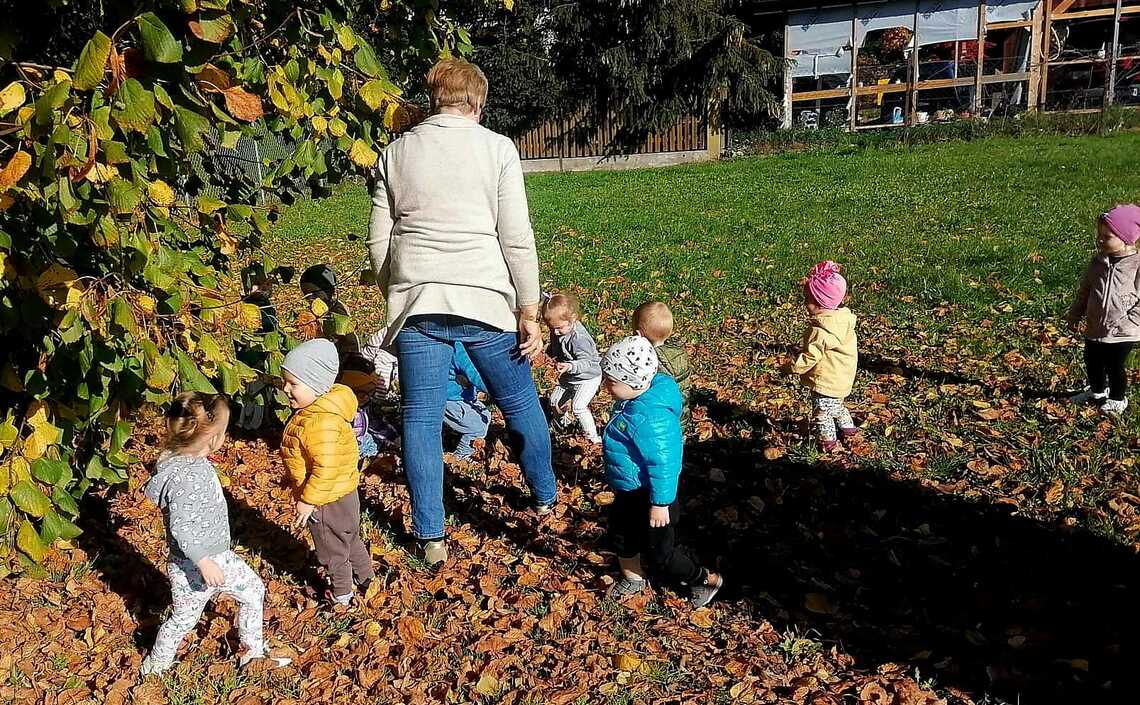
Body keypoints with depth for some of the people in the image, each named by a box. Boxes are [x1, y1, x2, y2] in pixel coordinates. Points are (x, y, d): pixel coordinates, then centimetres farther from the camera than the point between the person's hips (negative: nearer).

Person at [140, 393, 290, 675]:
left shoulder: (195, 461, -5)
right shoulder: (184, 476, -34)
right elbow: (180, 527, -33)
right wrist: (205, 563, -29)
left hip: (219, 555, 9)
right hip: (193, 566, -9)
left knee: (254, 590, 20)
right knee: (183, 619, 15)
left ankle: (253, 650, 38)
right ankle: (155, 667, 42)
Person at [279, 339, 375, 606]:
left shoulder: (321, 423, -35)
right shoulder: (316, 409, -2)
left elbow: (326, 469, -33)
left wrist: (308, 500, -22)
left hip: (327, 500, -9)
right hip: (342, 494, 9)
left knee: (332, 549, 14)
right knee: (348, 537, 29)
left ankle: (341, 594, 35)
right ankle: (363, 575, 49)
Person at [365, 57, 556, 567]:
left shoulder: (395, 153, 8)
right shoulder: (497, 148, -1)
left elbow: (378, 240, 9)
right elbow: (517, 238, -6)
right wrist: (529, 311, -1)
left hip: (416, 301, 2)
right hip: (483, 298, -1)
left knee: (421, 418, 9)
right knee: (519, 404, 16)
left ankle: (430, 538, 15)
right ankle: (545, 497, 34)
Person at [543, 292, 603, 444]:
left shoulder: (579, 338, -35)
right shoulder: (557, 333, -9)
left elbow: (587, 362, -37)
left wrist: (570, 366, -52)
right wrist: (549, 353, -8)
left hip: (588, 377, -9)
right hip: (568, 378, 9)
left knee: (578, 406, -18)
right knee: (554, 400, 18)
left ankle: (592, 435, -3)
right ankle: (563, 422, 47)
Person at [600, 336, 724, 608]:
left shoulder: (651, 419, -38)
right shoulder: (636, 398, -7)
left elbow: (663, 465, -31)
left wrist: (660, 503, -21)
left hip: (648, 496, -9)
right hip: (628, 490, 9)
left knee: (658, 554, 10)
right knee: (621, 535, 26)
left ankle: (705, 580, 33)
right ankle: (633, 578, 51)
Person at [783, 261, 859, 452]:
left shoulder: (820, 332, -30)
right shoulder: (843, 319, -2)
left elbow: (810, 357, -27)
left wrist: (791, 366, -13)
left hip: (825, 381, -9)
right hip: (842, 378, 9)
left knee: (822, 410, 7)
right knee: (836, 405, 29)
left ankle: (828, 440, 17)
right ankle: (848, 427, 44)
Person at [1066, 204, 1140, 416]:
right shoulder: (1099, 261, 0)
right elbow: (1085, 290, 11)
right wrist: (1075, 313, 10)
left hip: (1122, 334, -6)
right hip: (1095, 328, 6)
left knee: (1115, 367, 9)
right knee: (1092, 362, 20)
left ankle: (1118, 399, 33)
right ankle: (1098, 391, 45)